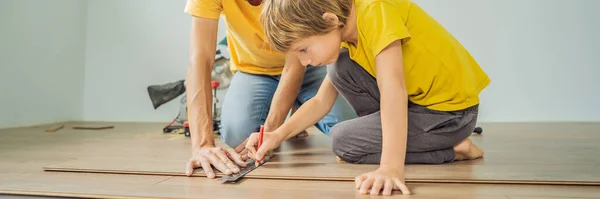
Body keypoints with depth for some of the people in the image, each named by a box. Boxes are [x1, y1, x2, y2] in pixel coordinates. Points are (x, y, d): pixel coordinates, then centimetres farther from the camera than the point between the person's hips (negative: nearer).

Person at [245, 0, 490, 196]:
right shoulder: (344, 32, 4)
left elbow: (393, 88, -34)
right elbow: (321, 102, 9)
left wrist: (391, 166, -40)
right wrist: (278, 134, -4)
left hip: (452, 110, -8)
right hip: (417, 98, 8)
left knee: (342, 140, -9)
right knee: (339, 67, -2)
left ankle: (452, 149, -4)